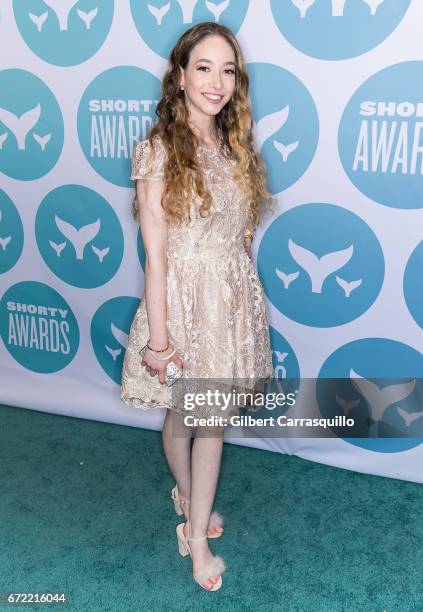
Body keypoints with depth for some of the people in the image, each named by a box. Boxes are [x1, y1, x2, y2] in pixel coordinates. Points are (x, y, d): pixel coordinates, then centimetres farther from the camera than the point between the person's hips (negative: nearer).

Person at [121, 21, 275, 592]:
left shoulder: (235, 146, 5)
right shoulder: (158, 152, -13)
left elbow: (241, 235, 10)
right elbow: (155, 254, -15)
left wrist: (246, 297, 12)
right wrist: (158, 338, -14)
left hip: (233, 296, 5)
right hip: (184, 297, -5)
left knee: (214, 417, 13)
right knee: (182, 415, 14)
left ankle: (197, 534, 30)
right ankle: (189, 496, 44)